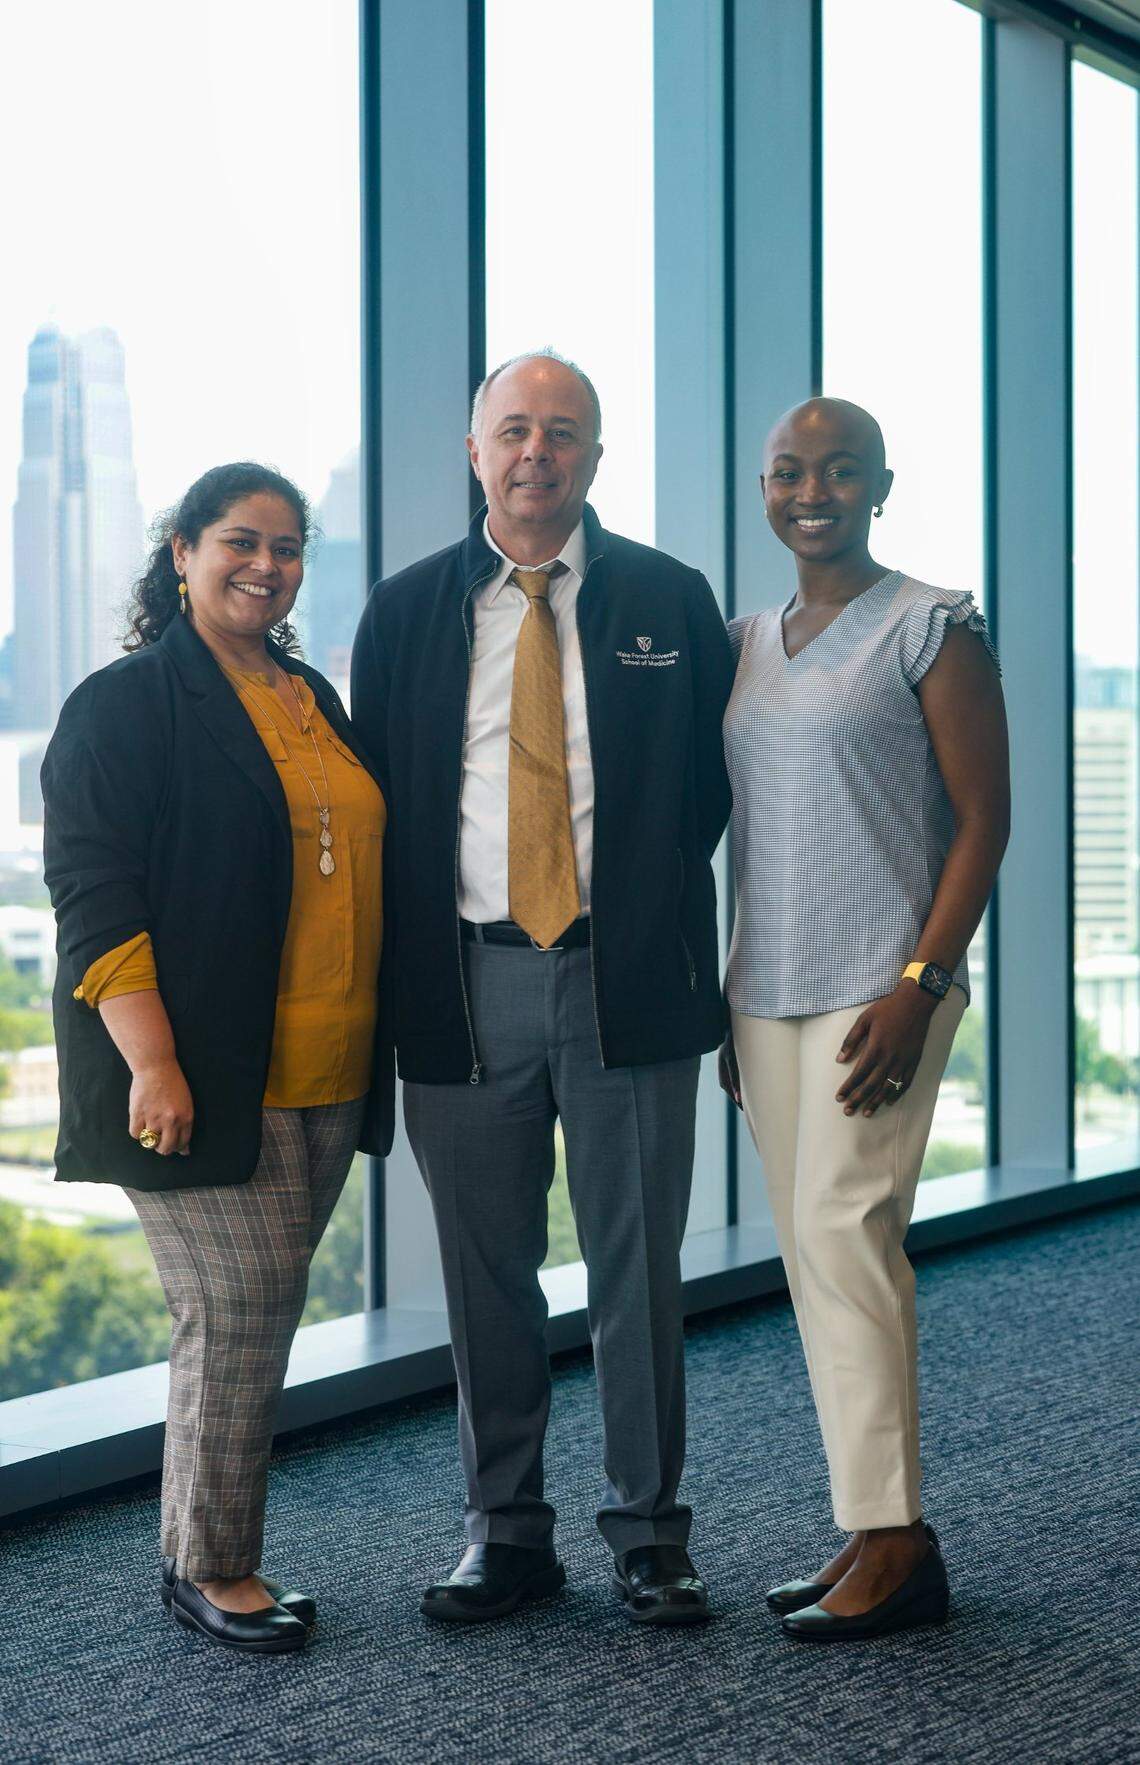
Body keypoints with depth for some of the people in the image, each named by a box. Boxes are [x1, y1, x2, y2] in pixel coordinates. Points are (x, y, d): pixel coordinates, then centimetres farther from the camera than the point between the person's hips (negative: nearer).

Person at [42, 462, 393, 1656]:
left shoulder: (315, 700, 17)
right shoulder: (125, 704, -5)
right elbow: (91, 892, -11)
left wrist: (373, 1043, 20)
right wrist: (151, 1060, -20)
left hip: (320, 1079, 7)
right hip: (198, 1080, -7)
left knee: (257, 1311, 10)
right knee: (236, 1307, -6)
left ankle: (210, 1555, 20)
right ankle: (209, 1566, 9)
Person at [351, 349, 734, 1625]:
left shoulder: (669, 600, 6)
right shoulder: (405, 611, 8)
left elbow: (720, 782, 10)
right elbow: (371, 802, 8)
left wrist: (655, 917, 1)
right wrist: (389, 984, 1)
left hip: (630, 981, -1)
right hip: (465, 983, 1)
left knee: (637, 1267, 5)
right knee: (486, 1270, 8)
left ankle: (647, 1532, 18)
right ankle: (505, 1530, 22)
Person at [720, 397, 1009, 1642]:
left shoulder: (932, 629, -4)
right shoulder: (743, 643, 15)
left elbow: (983, 819, -8)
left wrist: (920, 986, -17)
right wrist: (728, 992, 15)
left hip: (877, 989, -7)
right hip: (767, 990, 7)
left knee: (842, 1231, -12)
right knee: (815, 1249, 7)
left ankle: (894, 1541, -3)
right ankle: (874, 1531, 15)